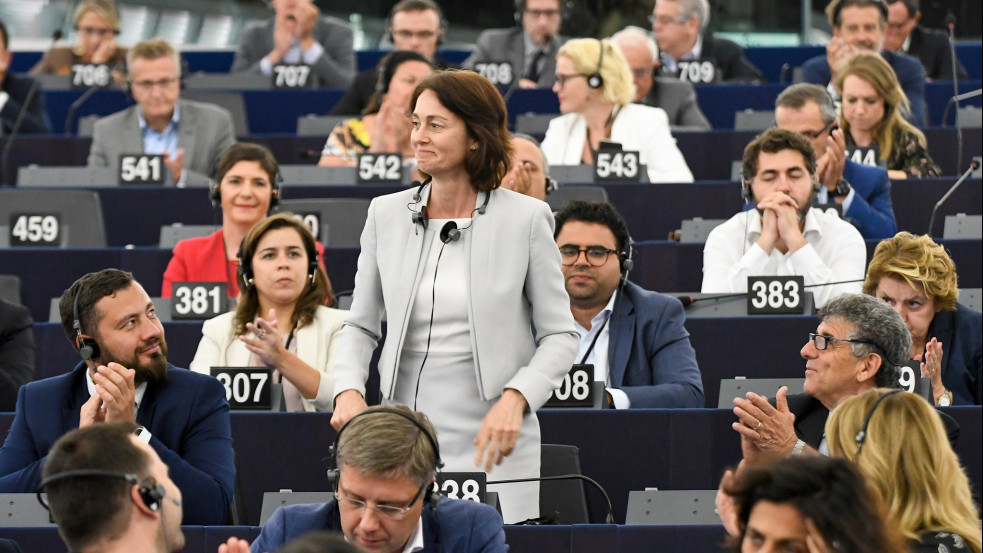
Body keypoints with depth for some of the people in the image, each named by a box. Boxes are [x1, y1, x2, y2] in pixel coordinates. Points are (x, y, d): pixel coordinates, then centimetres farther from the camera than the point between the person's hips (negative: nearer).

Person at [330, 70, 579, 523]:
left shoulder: (525, 218, -2)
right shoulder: (386, 214, 7)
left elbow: (560, 335, -1)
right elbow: (360, 326, 12)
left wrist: (514, 399, -17)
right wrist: (349, 390, -7)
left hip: (490, 448, -3)